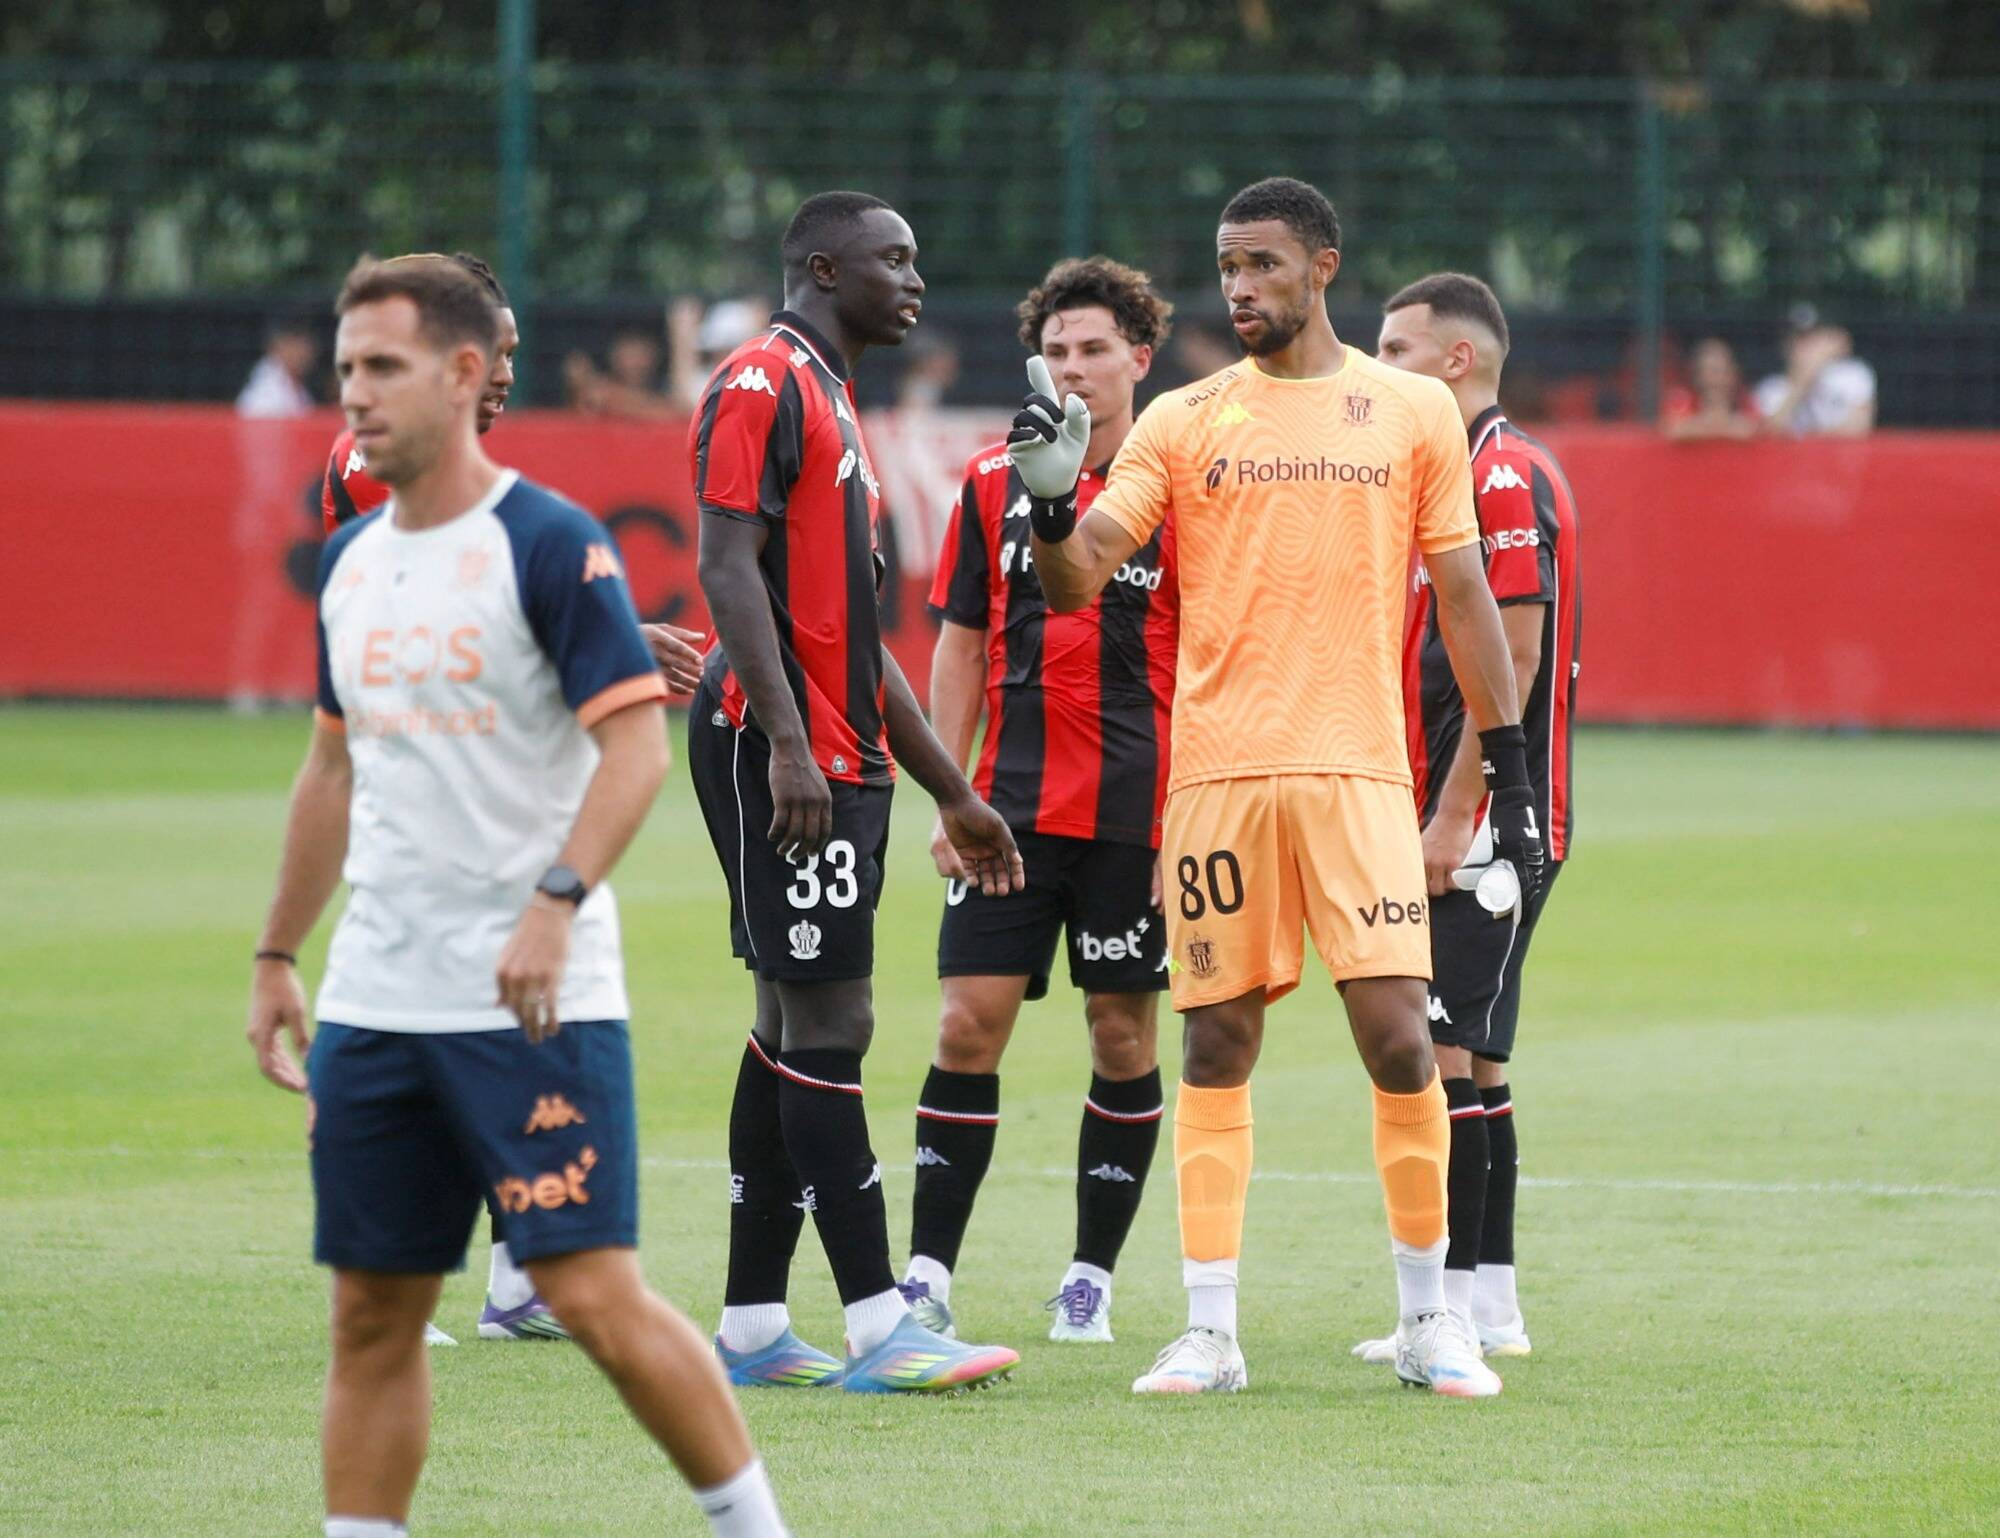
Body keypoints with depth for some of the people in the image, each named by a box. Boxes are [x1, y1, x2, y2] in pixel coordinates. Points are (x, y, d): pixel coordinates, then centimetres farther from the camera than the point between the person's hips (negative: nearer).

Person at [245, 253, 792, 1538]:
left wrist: (558, 900, -28)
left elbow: (637, 741, -16)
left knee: (596, 1293, -11)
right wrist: (278, 954, 23)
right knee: (373, 1319, 7)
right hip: (377, 993, 7)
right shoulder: (353, 560, 13)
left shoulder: (549, 543, -9)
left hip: (535, 1000, -7)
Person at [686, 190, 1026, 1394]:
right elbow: (729, 564, -18)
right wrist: (788, 741, -27)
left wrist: (954, 794, 27)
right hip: (781, 754, -10)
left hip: (842, 762, 10)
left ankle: (752, 1328, 12)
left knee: (799, 1028, 9)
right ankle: (877, 1326, -14)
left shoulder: (832, 403, 23)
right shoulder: (763, 382, -7)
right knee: (828, 1019, -11)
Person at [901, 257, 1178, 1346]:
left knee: (1124, 1034, 4)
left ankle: (1092, 1277, 14)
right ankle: (929, 1272, -1)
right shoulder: (994, 483, 7)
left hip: (1136, 813, -2)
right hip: (1011, 807, 2)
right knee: (969, 1023, -4)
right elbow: (961, 646, 11)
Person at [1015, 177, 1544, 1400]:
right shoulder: (1184, 422, 8)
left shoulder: (1415, 412, 8)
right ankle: (1211, 1332, 6)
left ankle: (1431, 1320, 6)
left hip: (1359, 769, -1)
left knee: (1398, 1033, -8)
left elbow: (1463, 597, 10)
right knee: (1218, 1043, 2)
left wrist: (1511, 775, 5)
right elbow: (1079, 579, 3)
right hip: (1216, 773, 1)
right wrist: (1052, 498, -18)